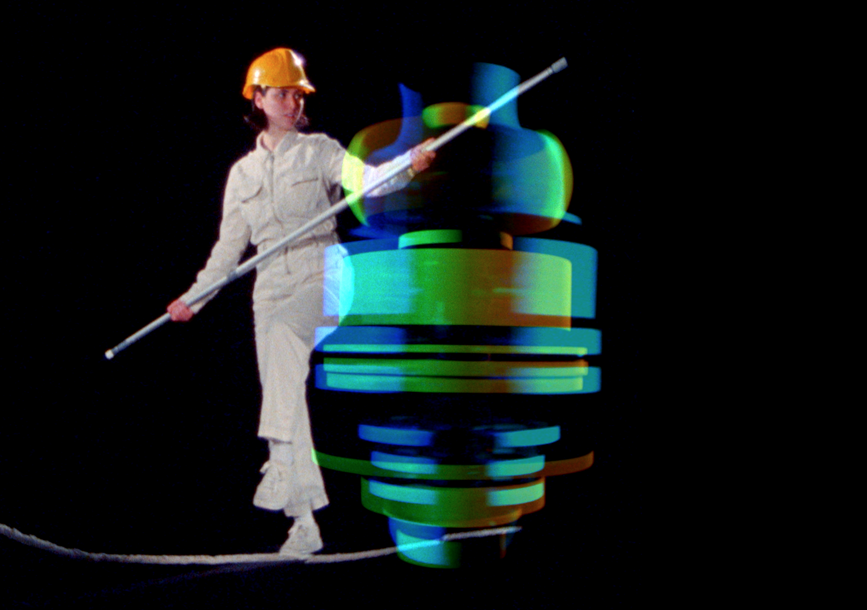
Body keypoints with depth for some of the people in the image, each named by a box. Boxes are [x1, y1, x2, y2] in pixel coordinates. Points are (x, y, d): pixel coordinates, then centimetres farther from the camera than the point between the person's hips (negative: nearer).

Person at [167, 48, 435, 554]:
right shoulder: (243, 173, 16)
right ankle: (307, 522, 7)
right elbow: (229, 247, 18)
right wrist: (195, 296, 12)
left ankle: (283, 462, -30)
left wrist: (408, 166, -32)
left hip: (321, 276, -3)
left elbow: (365, 179, -13)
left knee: (283, 329, -35)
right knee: (281, 396, -1)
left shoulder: (320, 151, 6)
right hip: (271, 288, 4)